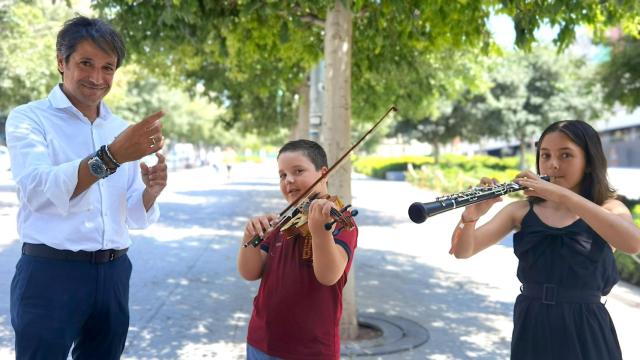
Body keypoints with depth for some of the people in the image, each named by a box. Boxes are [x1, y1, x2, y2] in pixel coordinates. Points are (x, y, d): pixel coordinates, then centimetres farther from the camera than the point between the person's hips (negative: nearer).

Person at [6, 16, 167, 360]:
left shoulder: (121, 130, 10)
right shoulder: (28, 118, -4)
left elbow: (135, 217, 10)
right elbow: (38, 190, -22)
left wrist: (151, 191, -12)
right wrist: (110, 157, -34)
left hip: (113, 274, 5)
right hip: (50, 273, -5)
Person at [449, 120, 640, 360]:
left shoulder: (609, 208, -3)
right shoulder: (521, 212, 1)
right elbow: (462, 251, -8)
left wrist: (561, 194, -33)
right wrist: (471, 215, -30)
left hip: (586, 334, -1)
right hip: (531, 330, 2)